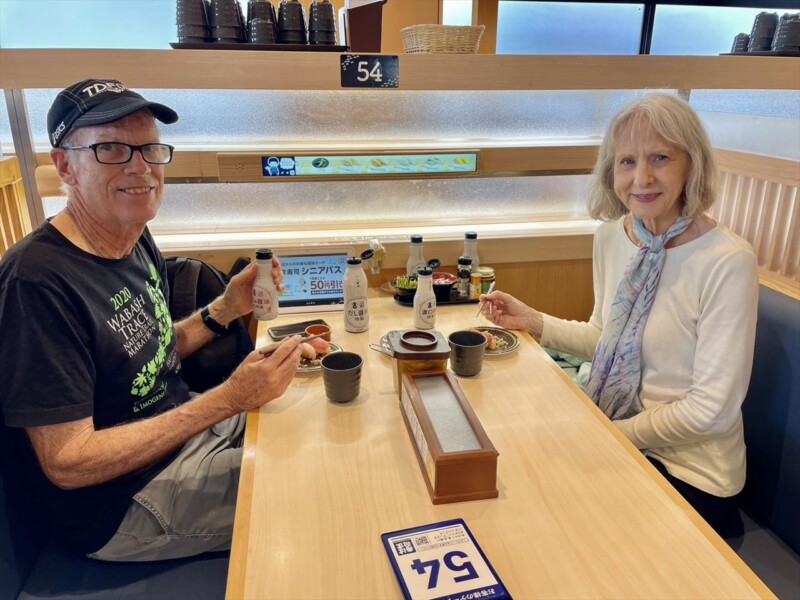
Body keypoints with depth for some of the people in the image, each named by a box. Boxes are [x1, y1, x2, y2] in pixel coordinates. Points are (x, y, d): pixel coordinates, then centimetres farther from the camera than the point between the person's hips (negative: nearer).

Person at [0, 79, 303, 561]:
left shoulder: (138, 241, -1)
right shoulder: (39, 281, -27)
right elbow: (67, 464, -26)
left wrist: (227, 308, -5)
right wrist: (229, 399, -30)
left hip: (184, 427, 8)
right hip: (118, 507, -8)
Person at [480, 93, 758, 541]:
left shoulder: (728, 261, -22)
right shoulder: (612, 236, -2)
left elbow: (713, 409, -19)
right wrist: (532, 321, -1)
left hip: (688, 472, -5)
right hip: (613, 439, 5)